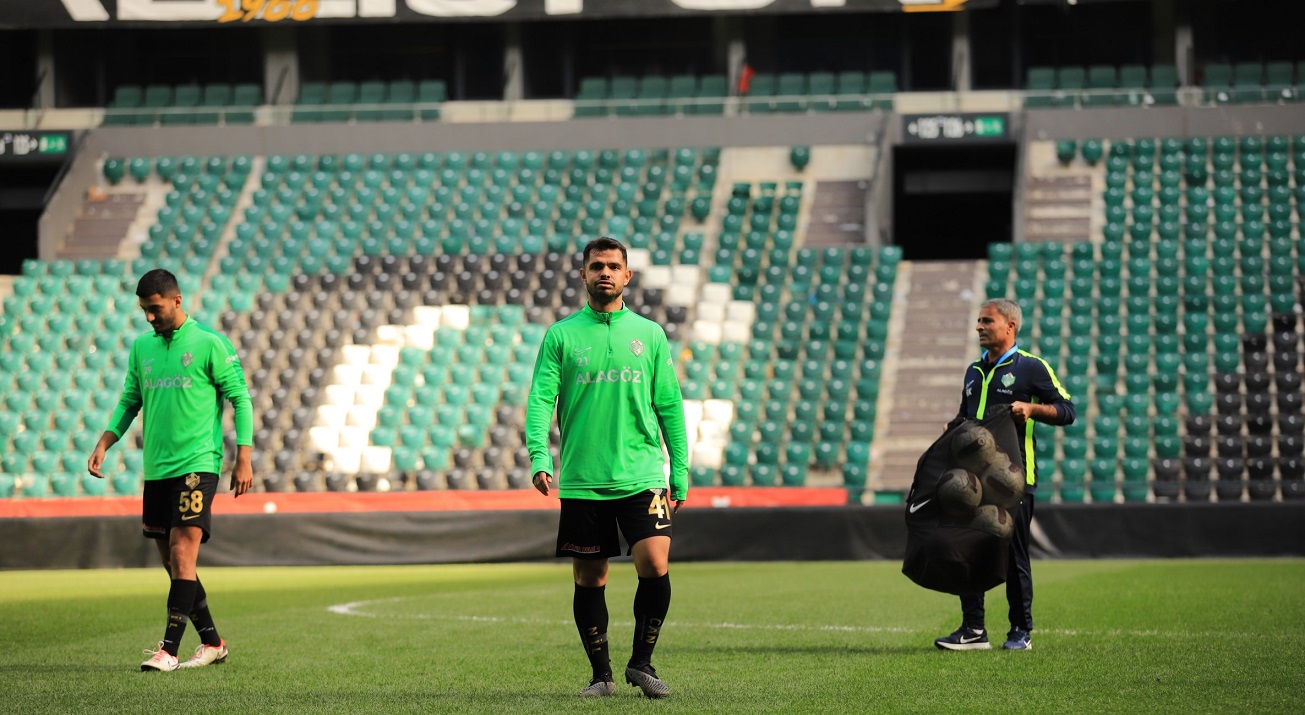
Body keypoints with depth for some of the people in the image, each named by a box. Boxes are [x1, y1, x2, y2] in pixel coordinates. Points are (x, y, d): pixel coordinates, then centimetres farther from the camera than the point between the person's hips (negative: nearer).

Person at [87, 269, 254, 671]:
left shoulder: (209, 344, -5)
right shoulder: (142, 347, 12)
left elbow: (241, 399, -3)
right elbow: (129, 402, 18)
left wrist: (243, 458, -9)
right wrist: (104, 445, 4)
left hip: (197, 466, -6)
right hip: (156, 469, 7)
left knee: (182, 555, -14)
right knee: (174, 563, 9)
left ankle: (169, 650, -16)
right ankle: (212, 643, 20)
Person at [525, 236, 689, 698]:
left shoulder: (649, 334, 9)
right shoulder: (561, 336, 5)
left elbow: (670, 406, 10)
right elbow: (540, 399, -3)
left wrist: (680, 474, 6)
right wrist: (539, 458, -18)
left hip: (640, 476, 0)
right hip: (582, 481, 0)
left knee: (655, 566, -13)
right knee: (589, 581, 4)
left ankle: (641, 663, 5)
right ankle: (602, 674, 17)